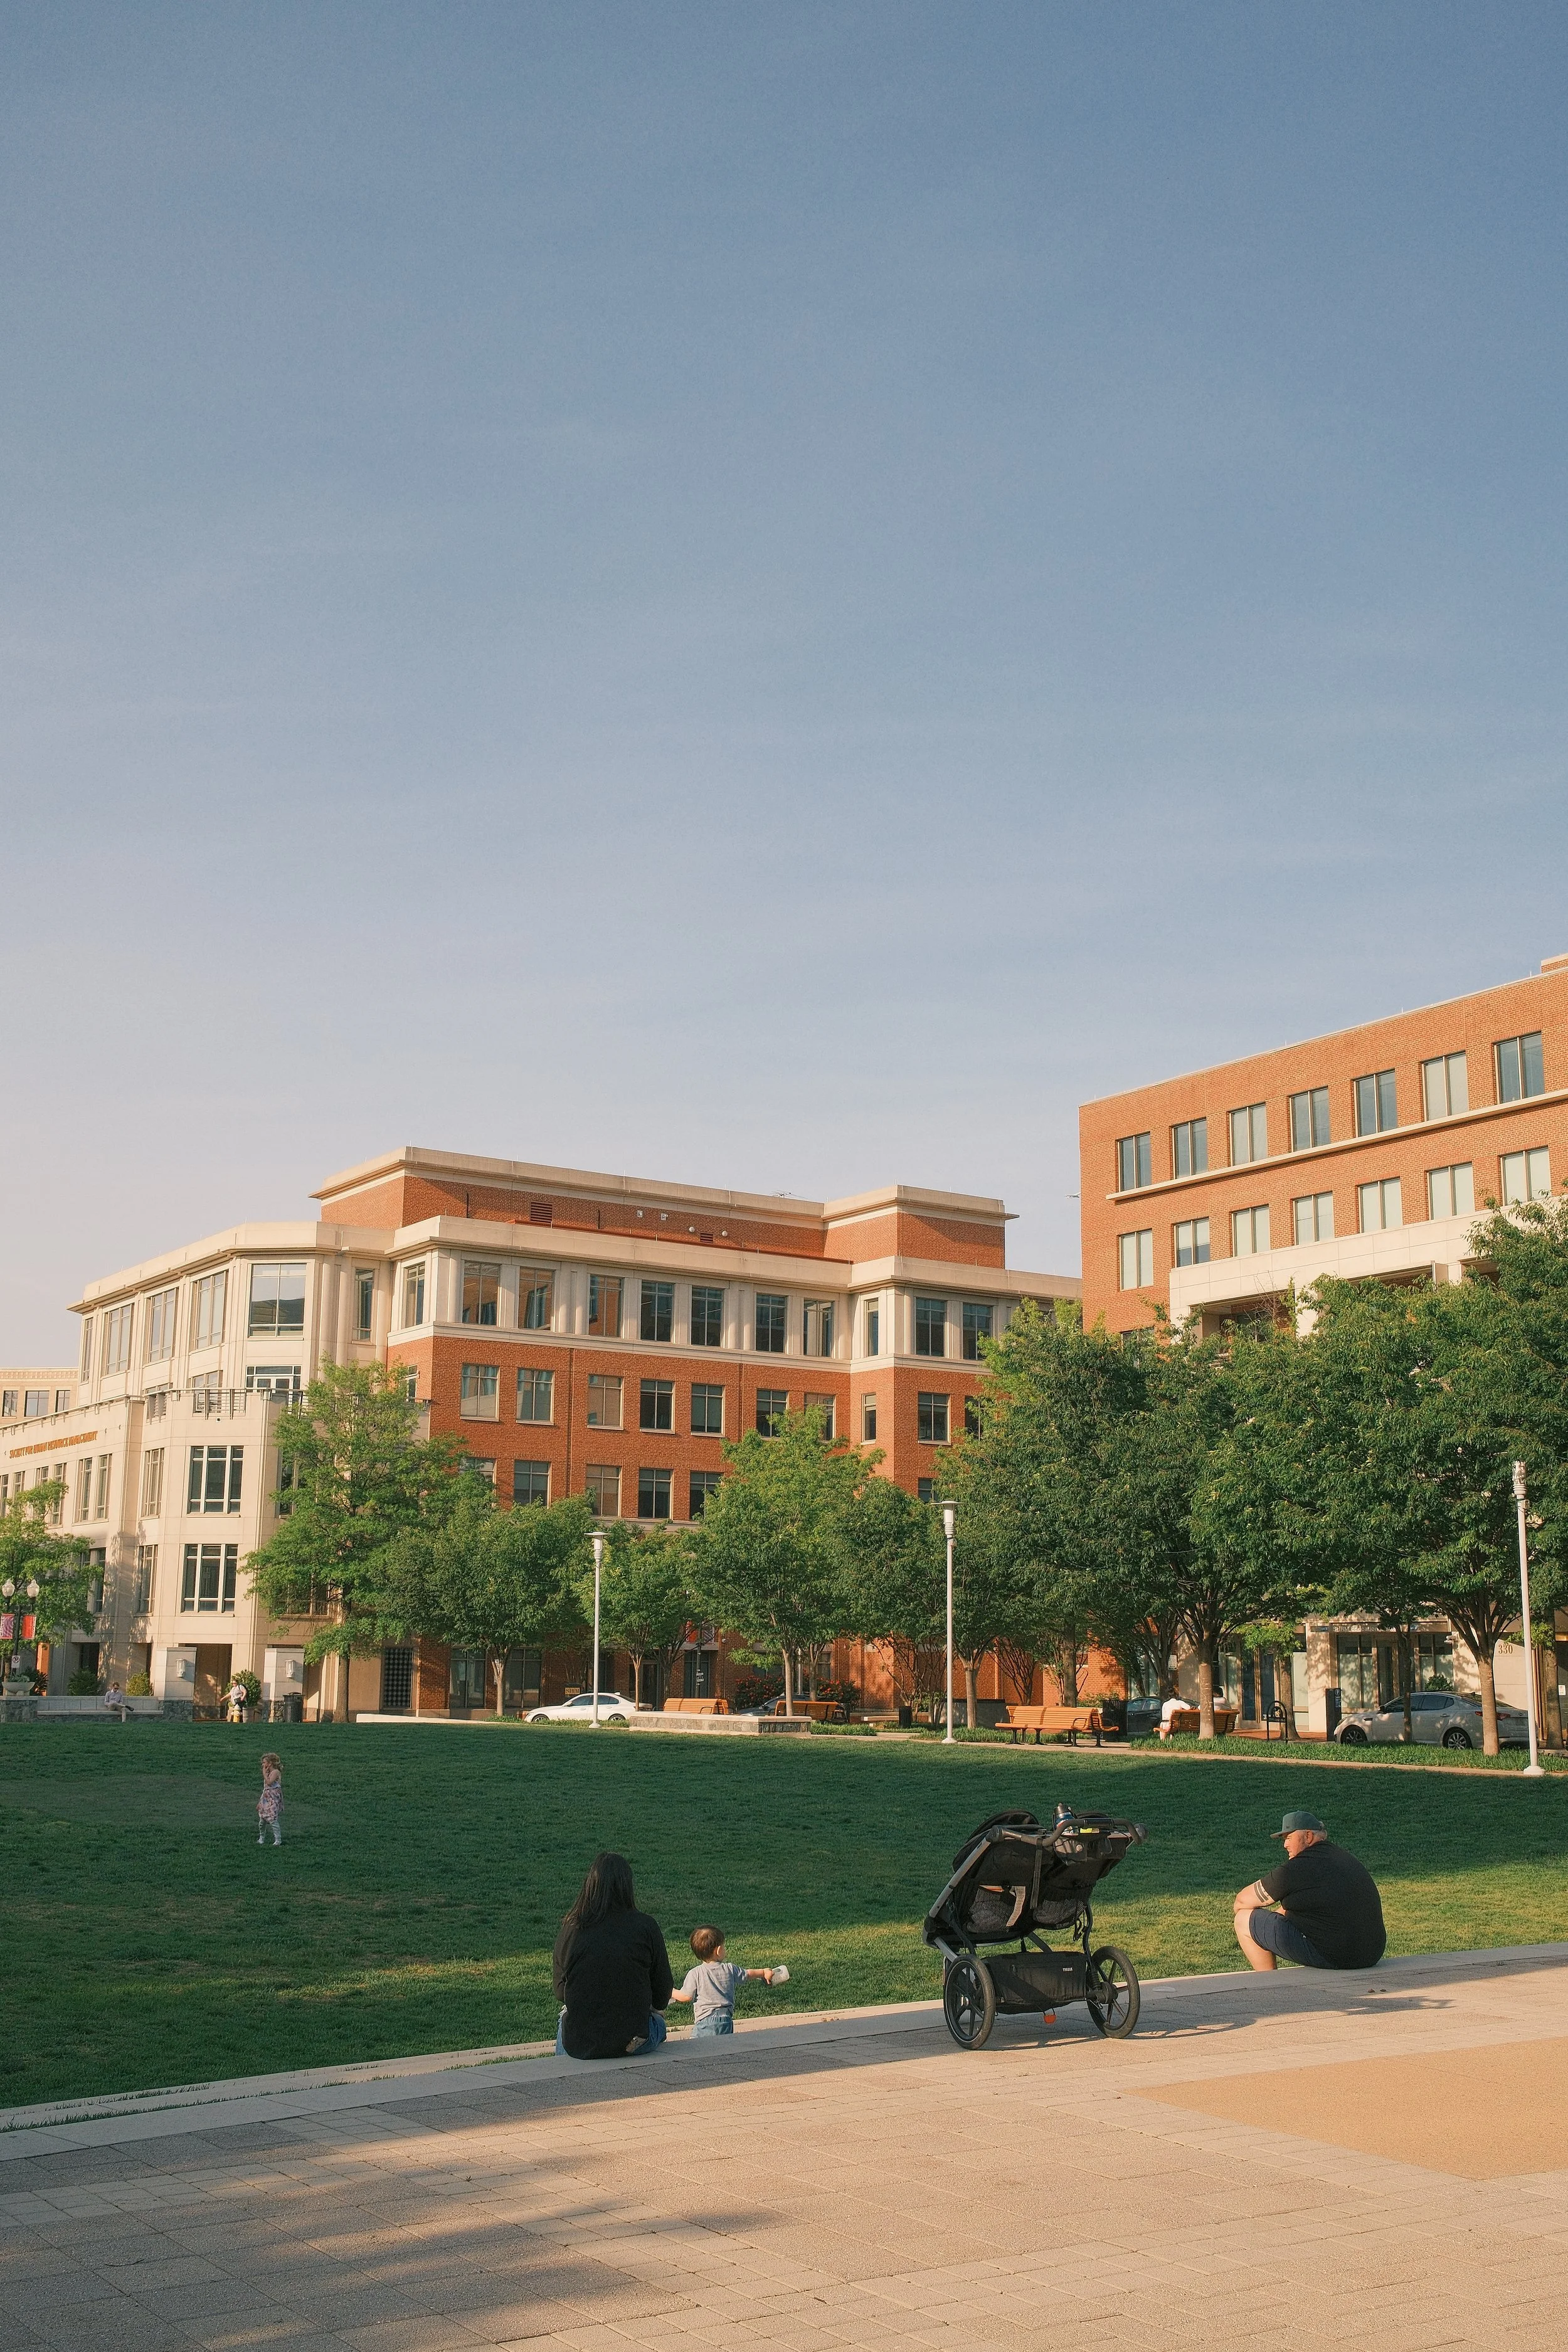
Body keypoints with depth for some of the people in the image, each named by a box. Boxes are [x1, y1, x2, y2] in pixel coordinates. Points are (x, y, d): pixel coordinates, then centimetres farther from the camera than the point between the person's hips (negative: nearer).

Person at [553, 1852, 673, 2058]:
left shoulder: (571, 1928, -6)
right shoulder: (646, 1927, -9)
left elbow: (560, 1993, 5)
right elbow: (663, 1994, -1)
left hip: (578, 2047, 1)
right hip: (632, 2043, -1)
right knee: (658, 2022, 34)